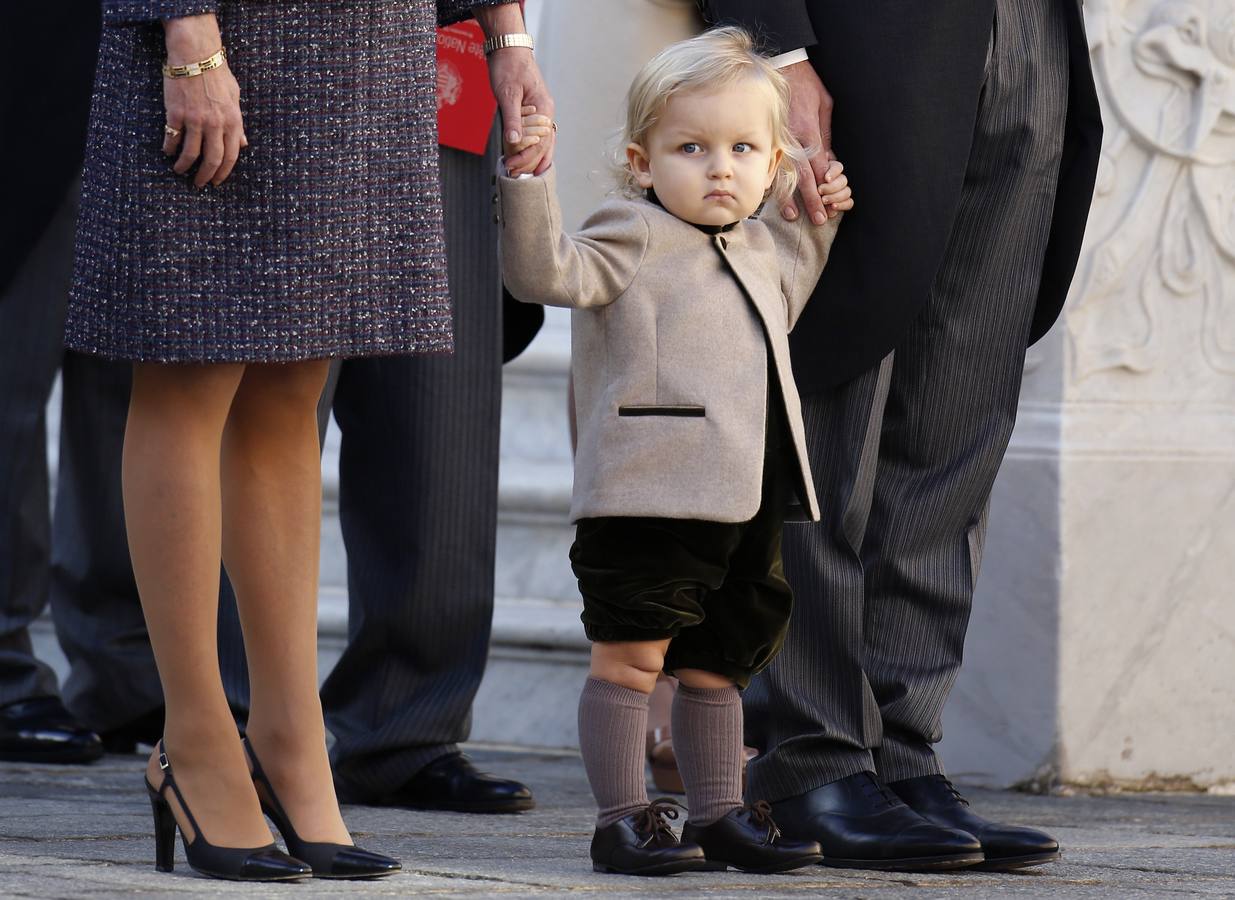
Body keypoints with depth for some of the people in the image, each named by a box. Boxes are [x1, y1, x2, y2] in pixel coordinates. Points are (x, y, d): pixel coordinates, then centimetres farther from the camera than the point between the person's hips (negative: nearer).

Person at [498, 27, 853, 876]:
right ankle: (623, 818, -3)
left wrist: (819, 230, 32)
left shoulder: (768, 251, 18)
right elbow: (548, 270, -19)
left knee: (717, 664, 15)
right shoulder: (635, 238, -5)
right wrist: (528, 180, -29)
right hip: (647, 496, -7)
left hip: (747, 506, 8)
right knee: (632, 655, -7)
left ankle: (720, 814, 23)